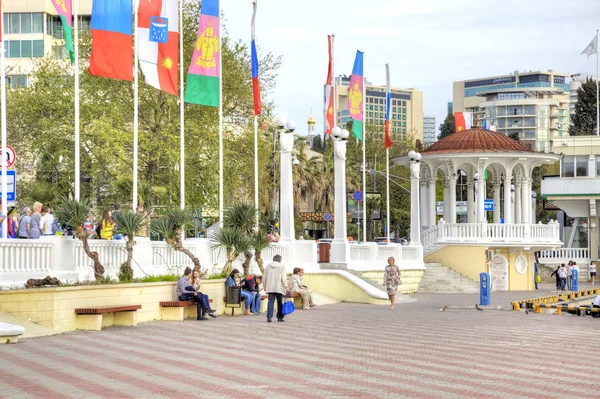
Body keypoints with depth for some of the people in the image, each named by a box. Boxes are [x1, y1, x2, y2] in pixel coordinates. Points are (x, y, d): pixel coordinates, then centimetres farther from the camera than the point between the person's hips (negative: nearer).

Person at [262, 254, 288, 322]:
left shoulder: (268, 266, 8)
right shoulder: (281, 267, -2)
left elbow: (264, 278, 10)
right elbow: (283, 278, -9)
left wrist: (265, 287, 18)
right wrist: (286, 286, -1)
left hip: (270, 288, 3)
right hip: (279, 288, -2)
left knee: (270, 302, 1)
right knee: (279, 302, 7)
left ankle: (269, 317, -11)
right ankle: (280, 317, 11)